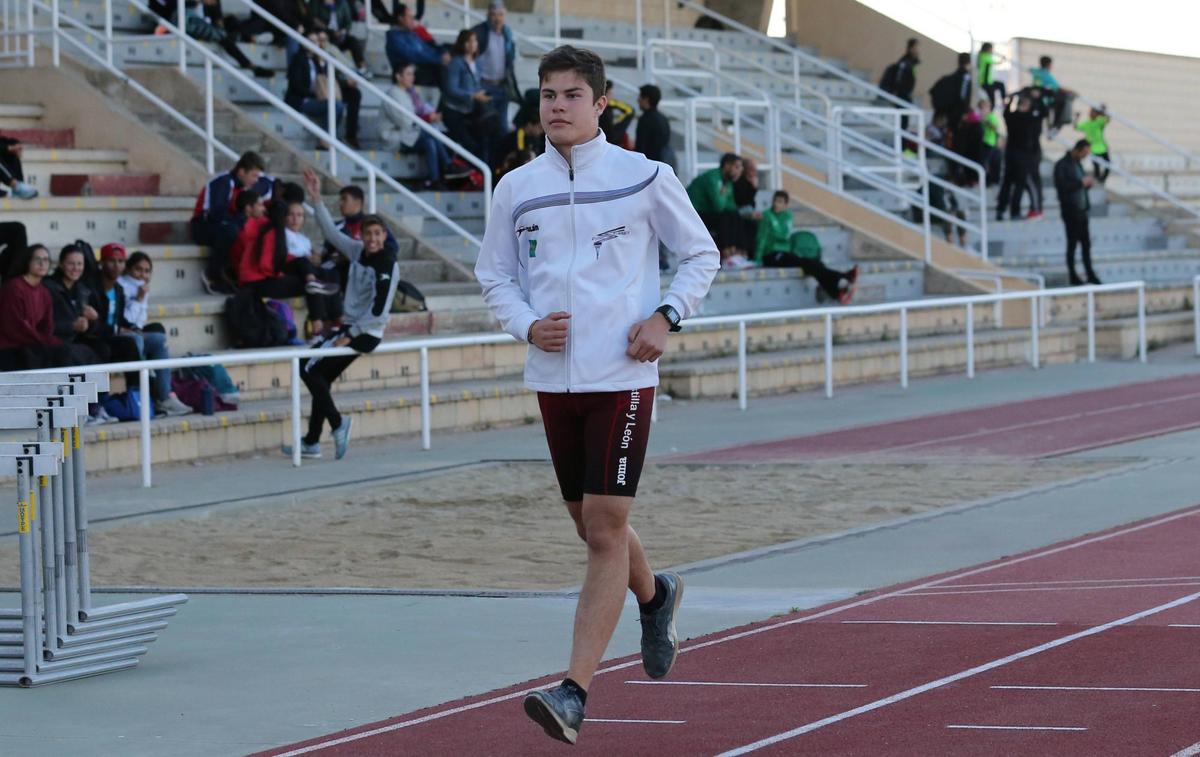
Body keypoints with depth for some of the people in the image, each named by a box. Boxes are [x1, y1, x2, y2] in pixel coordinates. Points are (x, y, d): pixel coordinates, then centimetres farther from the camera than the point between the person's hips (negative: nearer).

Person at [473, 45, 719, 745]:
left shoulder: (645, 178, -2)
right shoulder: (517, 189, 5)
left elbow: (702, 255, 8)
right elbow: (495, 275, 15)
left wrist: (667, 316, -7)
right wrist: (528, 325, -4)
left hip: (624, 373, -4)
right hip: (555, 375, 4)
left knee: (606, 530, -11)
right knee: (588, 523, 14)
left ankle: (575, 692, -13)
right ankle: (656, 596, 47)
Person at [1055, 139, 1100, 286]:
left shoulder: (1078, 163, 15)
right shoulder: (1062, 165, -11)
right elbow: (1061, 186, -19)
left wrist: (1087, 182, 0)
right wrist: (1081, 182, -22)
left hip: (1081, 209, 8)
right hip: (1070, 211, -8)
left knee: (1086, 243, 8)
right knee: (1072, 243, -1)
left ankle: (1090, 275, 13)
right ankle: (1073, 277, 5)